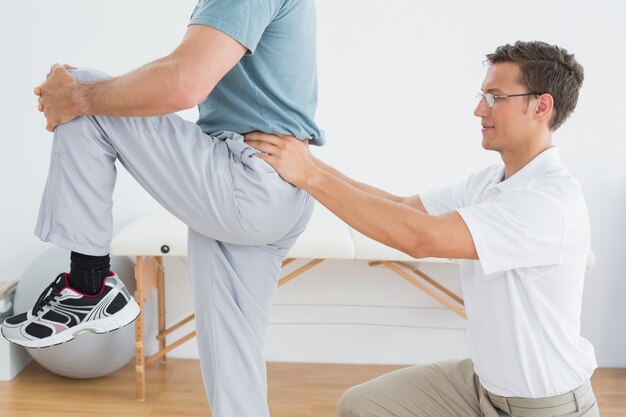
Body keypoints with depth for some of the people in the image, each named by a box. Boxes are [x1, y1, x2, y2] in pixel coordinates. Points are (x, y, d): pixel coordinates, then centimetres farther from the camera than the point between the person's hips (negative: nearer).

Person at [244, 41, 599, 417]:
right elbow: (403, 208, 1)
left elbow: (421, 238, -32)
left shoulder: (553, 198, -26)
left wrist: (311, 176, -29)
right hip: (485, 382, 7)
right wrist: (309, 164, -7)